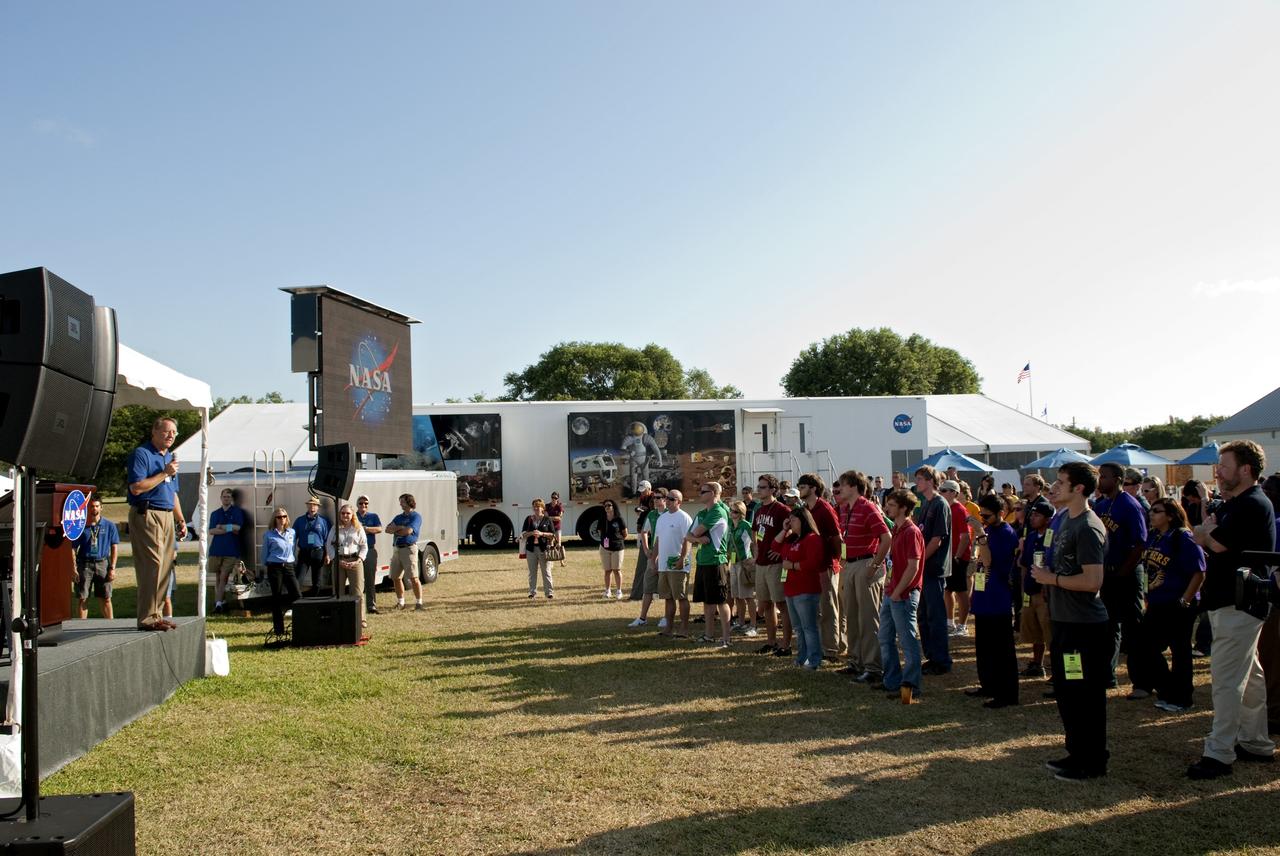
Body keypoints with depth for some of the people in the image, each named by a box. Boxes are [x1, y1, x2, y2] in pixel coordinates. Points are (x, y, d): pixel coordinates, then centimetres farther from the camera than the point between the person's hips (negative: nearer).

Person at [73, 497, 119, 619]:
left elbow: (114, 547, 7)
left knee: (106, 599, 0)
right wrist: (74, 569, -3)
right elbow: (73, 548, 5)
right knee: (83, 599, 2)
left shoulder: (109, 525, 5)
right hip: (84, 564, 0)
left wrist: (112, 568, 0)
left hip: (102, 563, 0)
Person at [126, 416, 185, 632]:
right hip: (146, 515, -8)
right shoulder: (141, 454, -6)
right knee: (152, 566, -11)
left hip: (167, 517, 9)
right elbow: (136, 488, -17)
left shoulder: (169, 457, 21)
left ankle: (154, 613, 14)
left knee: (165, 566, 7)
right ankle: (147, 618, -8)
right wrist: (164, 473, -14)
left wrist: (181, 520, 19)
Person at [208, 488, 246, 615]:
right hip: (216, 549, 4)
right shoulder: (215, 513, 15)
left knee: (224, 577, -10)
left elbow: (238, 528, -6)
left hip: (231, 551, -4)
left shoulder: (238, 511, 5)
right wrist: (230, 529, -8)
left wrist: (221, 527, -2)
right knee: (218, 577, 6)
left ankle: (219, 603, -14)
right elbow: (211, 531, 2)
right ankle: (218, 602, 11)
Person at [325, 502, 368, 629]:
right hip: (338, 562, 1)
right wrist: (337, 560, -7)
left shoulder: (358, 528, 5)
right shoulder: (335, 529, 7)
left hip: (354, 561, -1)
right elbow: (329, 546, 5)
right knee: (337, 591, 4)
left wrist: (358, 561, -8)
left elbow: (364, 547, 5)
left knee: (358, 592, -5)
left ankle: (361, 619, -1)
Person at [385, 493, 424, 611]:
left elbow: (408, 531, -15)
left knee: (413, 578, -11)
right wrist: (401, 527, -7)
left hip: (409, 548, -8)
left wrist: (395, 530, 1)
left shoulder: (416, 516, -2)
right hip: (397, 549, 8)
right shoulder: (398, 517, 21)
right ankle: (400, 602, 20)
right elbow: (388, 529, 9)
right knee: (396, 578, 9)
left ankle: (419, 602, -6)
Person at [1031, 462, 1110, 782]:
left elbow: (1092, 581, -26)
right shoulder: (1066, 518, 11)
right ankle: (1077, 753, 31)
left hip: (1085, 625, -10)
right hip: (1065, 620, 10)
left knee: (1085, 696, 1)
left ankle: (1091, 764, 13)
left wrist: (1051, 578, -17)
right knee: (1065, 692, 18)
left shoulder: (1087, 528, -19)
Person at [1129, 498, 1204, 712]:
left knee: (1180, 652, 2)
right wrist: (1149, 596, 16)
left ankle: (1179, 700, 11)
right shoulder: (1153, 537, 9)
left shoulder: (1183, 538, -15)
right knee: (1143, 646, 12)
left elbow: (1199, 573, -17)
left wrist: (1184, 601, -19)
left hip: (1177, 606, -8)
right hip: (1156, 605, 8)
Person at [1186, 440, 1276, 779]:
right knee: (1249, 676, 17)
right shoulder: (1234, 505, 17)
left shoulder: (1252, 505, -17)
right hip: (1232, 602, 11)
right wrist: (1210, 530, -8)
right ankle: (1256, 743, 26)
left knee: (1227, 679, -10)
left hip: (1238, 605, -11)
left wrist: (1207, 531, 0)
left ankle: (1220, 753, -7)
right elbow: (1202, 536, 14)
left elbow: (1216, 544, -21)